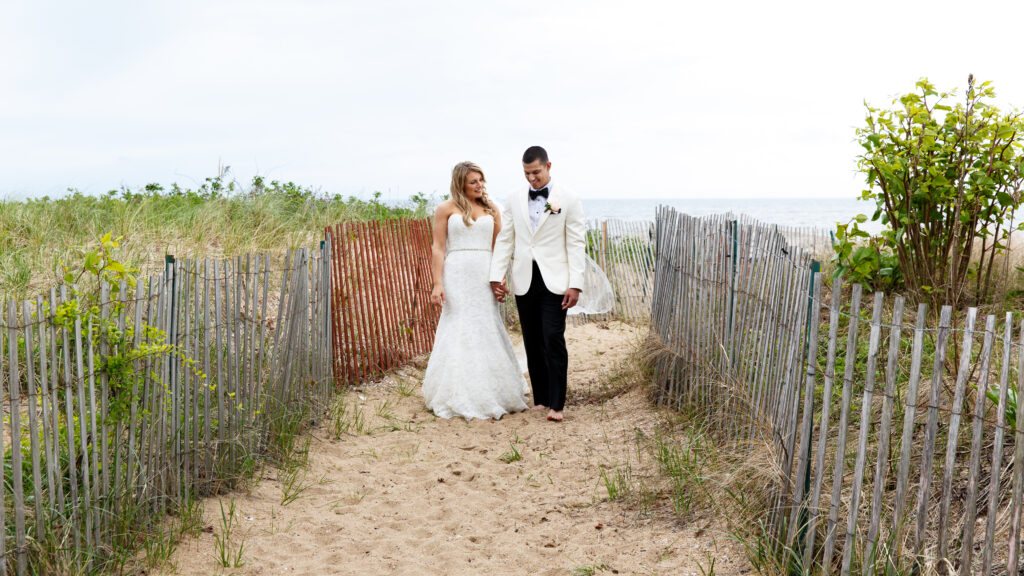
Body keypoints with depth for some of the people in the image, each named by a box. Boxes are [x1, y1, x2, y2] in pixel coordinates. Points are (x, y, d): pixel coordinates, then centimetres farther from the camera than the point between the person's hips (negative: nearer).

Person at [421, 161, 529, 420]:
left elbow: (498, 246, 11)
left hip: (485, 276, 3)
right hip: (457, 275, -2)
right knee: (458, 331, -1)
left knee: (487, 330, 4)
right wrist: (437, 284, -9)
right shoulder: (446, 209, 2)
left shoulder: (491, 208, 11)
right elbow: (438, 248, -1)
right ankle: (460, 397, 8)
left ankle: (491, 394, 15)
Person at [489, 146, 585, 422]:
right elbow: (504, 240, 10)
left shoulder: (568, 199, 1)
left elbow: (576, 244, -2)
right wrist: (496, 276, 0)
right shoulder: (515, 200, 10)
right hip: (524, 280, 4)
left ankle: (556, 404, -4)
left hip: (553, 280, -4)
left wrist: (575, 284, -10)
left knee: (553, 340, -10)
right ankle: (540, 399, 15)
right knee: (533, 342, 7)